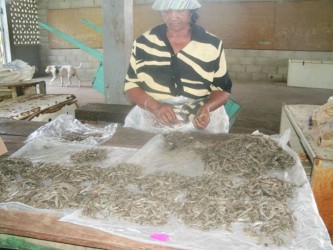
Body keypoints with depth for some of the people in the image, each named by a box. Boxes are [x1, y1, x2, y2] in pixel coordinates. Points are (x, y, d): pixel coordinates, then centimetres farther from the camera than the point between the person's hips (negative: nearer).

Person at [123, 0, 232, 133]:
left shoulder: (212, 45, -1)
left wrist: (206, 108, -16)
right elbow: (130, 85, 2)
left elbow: (223, 88, 5)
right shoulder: (143, 43, 0)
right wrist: (155, 106, -16)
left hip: (200, 119, 0)